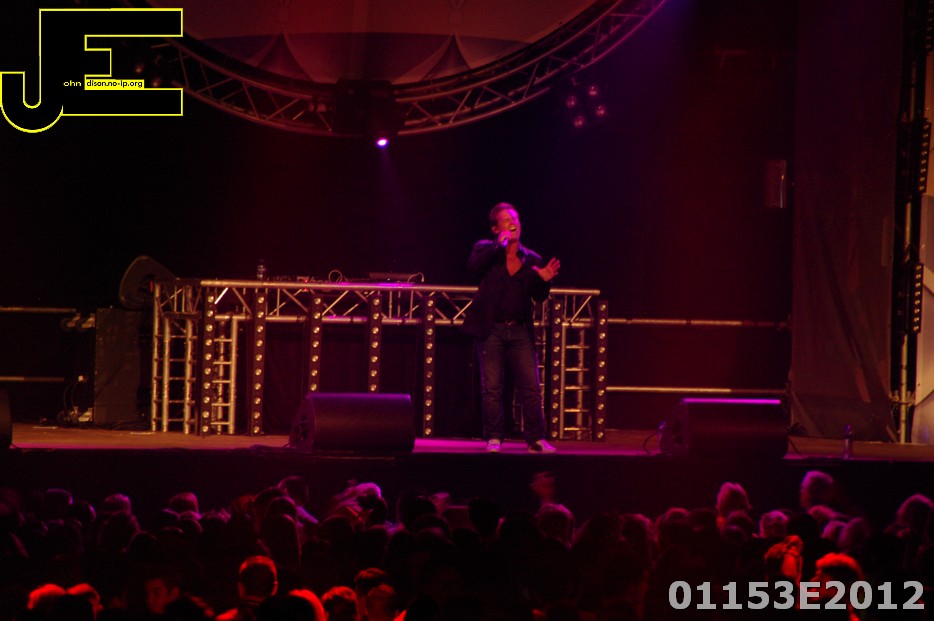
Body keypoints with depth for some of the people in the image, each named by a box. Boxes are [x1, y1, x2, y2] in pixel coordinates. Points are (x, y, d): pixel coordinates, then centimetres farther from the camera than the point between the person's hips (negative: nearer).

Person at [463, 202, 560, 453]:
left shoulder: (531, 259, 11)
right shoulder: (486, 249, 4)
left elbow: (539, 297, 8)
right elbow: (473, 267, -17)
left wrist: (544, 280, -13)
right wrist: (499, 245, -18)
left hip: (520, 331, 2)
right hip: (491, 330, -2)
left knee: (531, 387, -3)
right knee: (491, 388, -1)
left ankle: (536, 440, 2)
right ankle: (493, 439, 6)